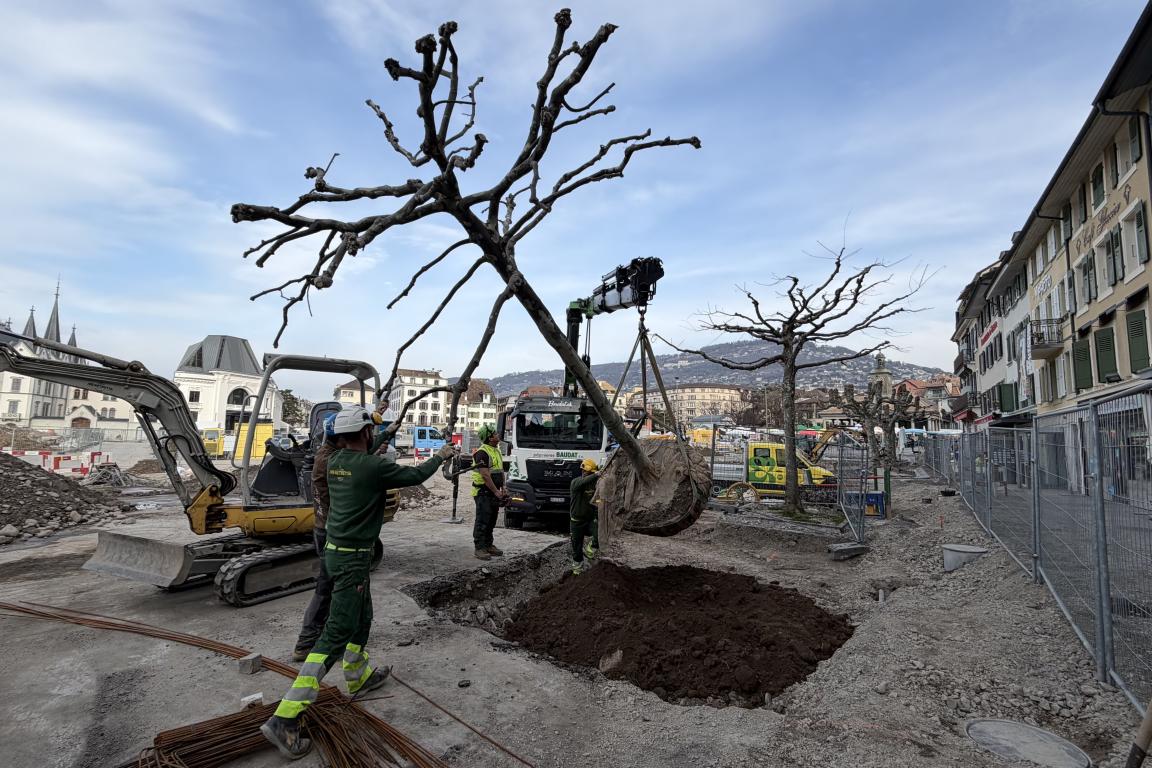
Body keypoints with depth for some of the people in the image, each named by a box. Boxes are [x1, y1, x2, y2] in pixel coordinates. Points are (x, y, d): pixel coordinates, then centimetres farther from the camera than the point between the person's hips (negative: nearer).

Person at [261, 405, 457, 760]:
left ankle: (359, 677, 43)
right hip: (352, 559, -9)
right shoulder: (373, 466, -20)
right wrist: (440, 456, 10)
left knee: (361, 618, 25)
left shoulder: (335, 461, 1)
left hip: (336, 550, 9)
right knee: (337, 634, -4)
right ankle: (284, 719, -2)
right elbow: (415, 475, -7)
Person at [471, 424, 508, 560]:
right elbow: (485, 475, -22)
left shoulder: (497, 451, 14)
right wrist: (496, 491, -19)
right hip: (483, 492, -9)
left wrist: (502, 488, 9)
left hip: (494, 492, 9)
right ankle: (479, 548, 1)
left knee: (491, 521, 15)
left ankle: (489, 545, 26)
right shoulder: (482, 452, -17)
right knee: (482, 521, -5)